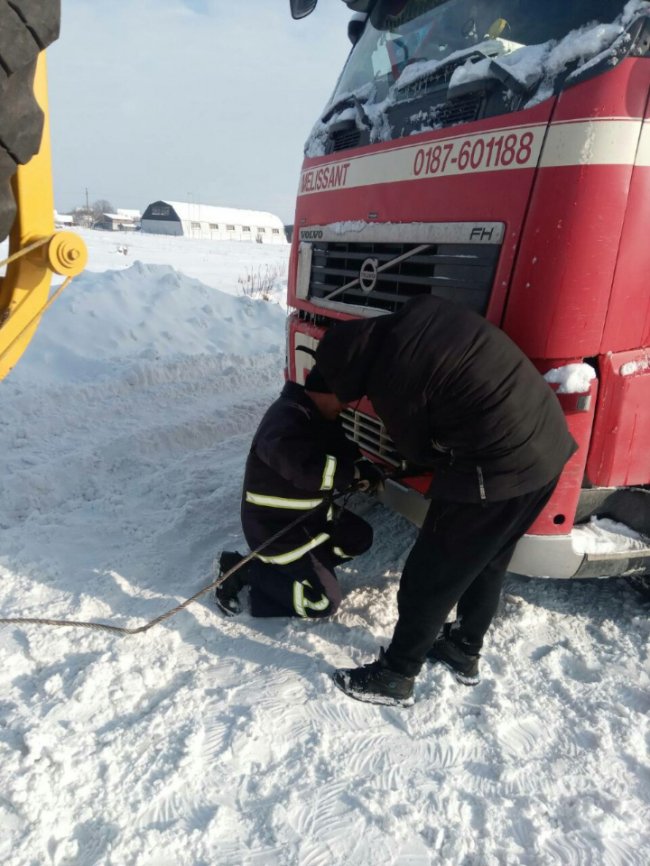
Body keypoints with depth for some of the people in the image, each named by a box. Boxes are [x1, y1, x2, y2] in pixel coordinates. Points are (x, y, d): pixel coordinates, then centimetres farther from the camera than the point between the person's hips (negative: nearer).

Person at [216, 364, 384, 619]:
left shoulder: (319, 416, 5)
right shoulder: (285, 422, -28)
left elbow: (343, 450, 11)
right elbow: (309, 470, -39)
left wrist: (364, 468, -10)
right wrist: (357, 473, -25)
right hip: (275, 526, -10)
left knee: (359, 537, 14)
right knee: (323, 602, -8)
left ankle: (296, 563, 10)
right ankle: (244, 570, -1)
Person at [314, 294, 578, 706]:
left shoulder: (391, 379, -16)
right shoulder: (423, 311, 5)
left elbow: (416, 449, -2)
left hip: (498, 471, -9)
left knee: (430, 577, 7)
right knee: (487, 563, 24)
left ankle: (396, 675, 25)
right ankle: (465, 650, 43)